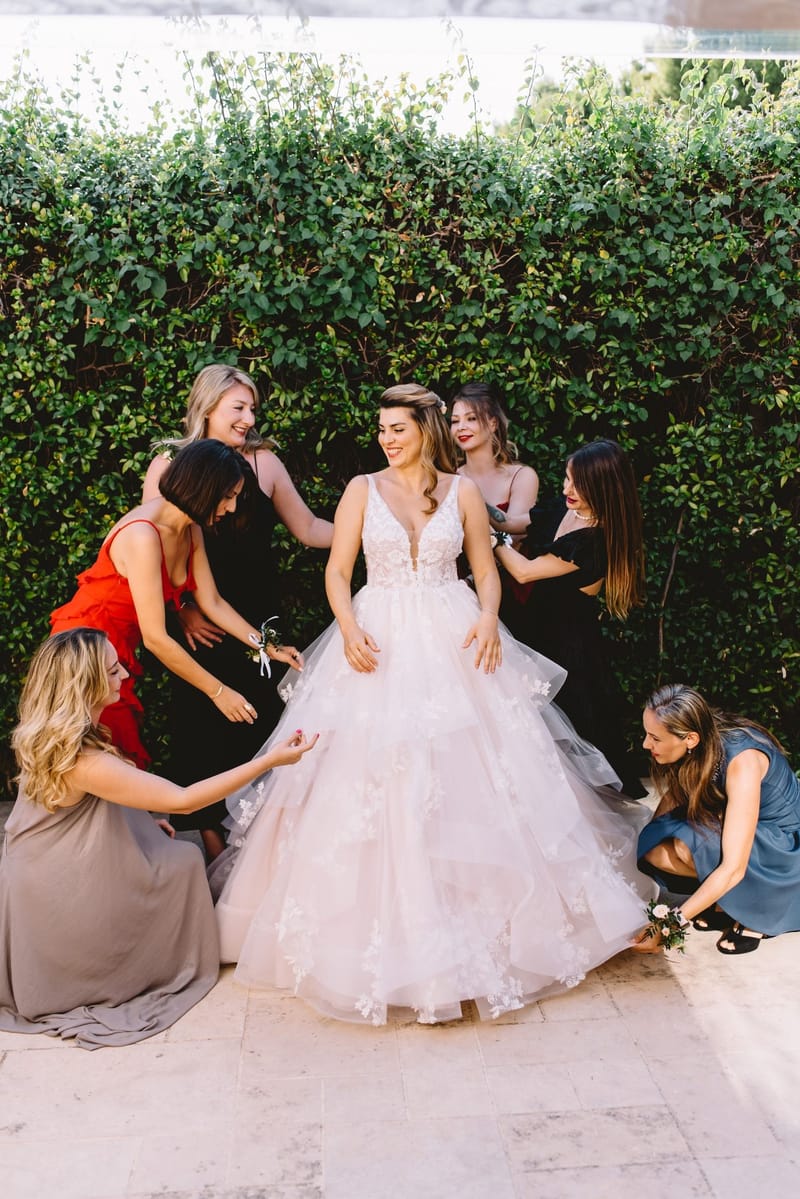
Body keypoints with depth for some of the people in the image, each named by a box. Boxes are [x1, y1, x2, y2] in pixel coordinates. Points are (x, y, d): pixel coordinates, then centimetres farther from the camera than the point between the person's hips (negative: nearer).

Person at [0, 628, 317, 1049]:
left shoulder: (48, 737, -5)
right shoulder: (83, 761, -33)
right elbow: (183, 800, -30)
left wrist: (147, 819, 4)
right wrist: (269, 760, -29)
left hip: (44, 883, 8)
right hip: (60, 907, -8)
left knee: (168, 850, 16)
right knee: (185, 859, 3)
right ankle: (179, 966, 20)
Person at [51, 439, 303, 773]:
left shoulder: (190, 529, -1)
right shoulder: (142, 536, -29)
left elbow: (212, 602, 5)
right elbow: (156, 639, -28)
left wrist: (267, 646, -2)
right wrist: (218, 692, -21)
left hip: (120, 646, 8)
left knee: (126, 755, 7)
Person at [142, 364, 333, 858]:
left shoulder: (264, 461, 1)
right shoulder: (168, 465, -2)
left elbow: (309, 529, 5)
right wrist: (181, 608, -8)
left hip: (258, 618, 1)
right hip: (199, 623, -1)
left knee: (262, 718, 4)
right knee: (203, 723, 6)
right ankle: (211, 828, 25)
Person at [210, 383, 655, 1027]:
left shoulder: (462, 491, 6)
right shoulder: (363, 489, 5)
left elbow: (486, 569, 8)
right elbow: (337, 570, 2)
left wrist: (488, 619, -11)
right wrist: (349, 630, -14)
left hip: (453, 643, 0)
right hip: (380, 643, 0)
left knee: (468, 774, 1)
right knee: (372, 776, -2)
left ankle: (477, 913, 18)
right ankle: (388, 922, 13)